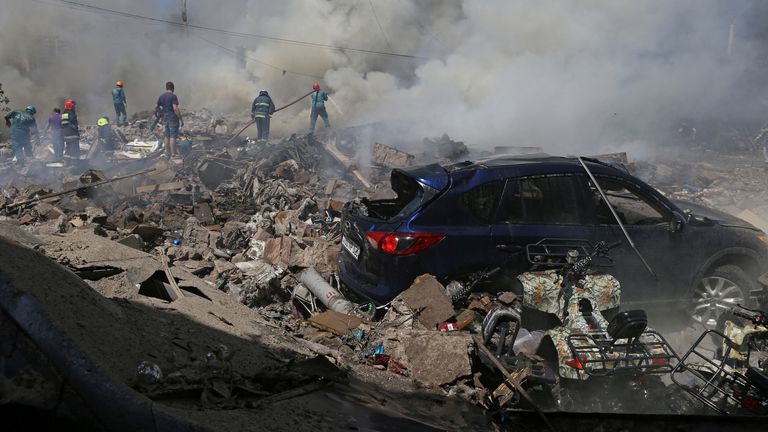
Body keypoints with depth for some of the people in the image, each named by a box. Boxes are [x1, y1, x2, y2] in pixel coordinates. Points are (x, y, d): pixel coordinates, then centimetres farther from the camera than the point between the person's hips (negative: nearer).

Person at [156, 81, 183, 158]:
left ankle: (167, 153, 20)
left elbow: (156, 108, 13)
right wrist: (181, 119, -17)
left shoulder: (161, 96, 7)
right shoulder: (173, 96, -13)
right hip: (173, 119, -7)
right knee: (173, 136, -5)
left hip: (166, 118, 7)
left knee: (167, 136, 14)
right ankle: (173, 154, -5)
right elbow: (175, 109, -21)